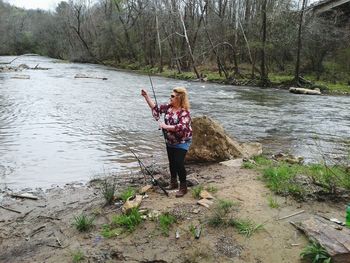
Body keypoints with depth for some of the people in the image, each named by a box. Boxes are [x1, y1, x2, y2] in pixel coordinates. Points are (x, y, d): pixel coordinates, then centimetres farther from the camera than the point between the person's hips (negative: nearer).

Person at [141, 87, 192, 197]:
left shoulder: (184, 112, -23)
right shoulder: (169, 106, -1)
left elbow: (182, 127, -35)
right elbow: (156, 108, 8)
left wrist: (165, 126, -30)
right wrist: (146, 96, 1)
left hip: (181, 143, -7)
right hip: (170, 142, 7)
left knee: (179, 163, -10)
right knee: (172, 163, 17)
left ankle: (183, 187, 7)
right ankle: (173, 183, 35)